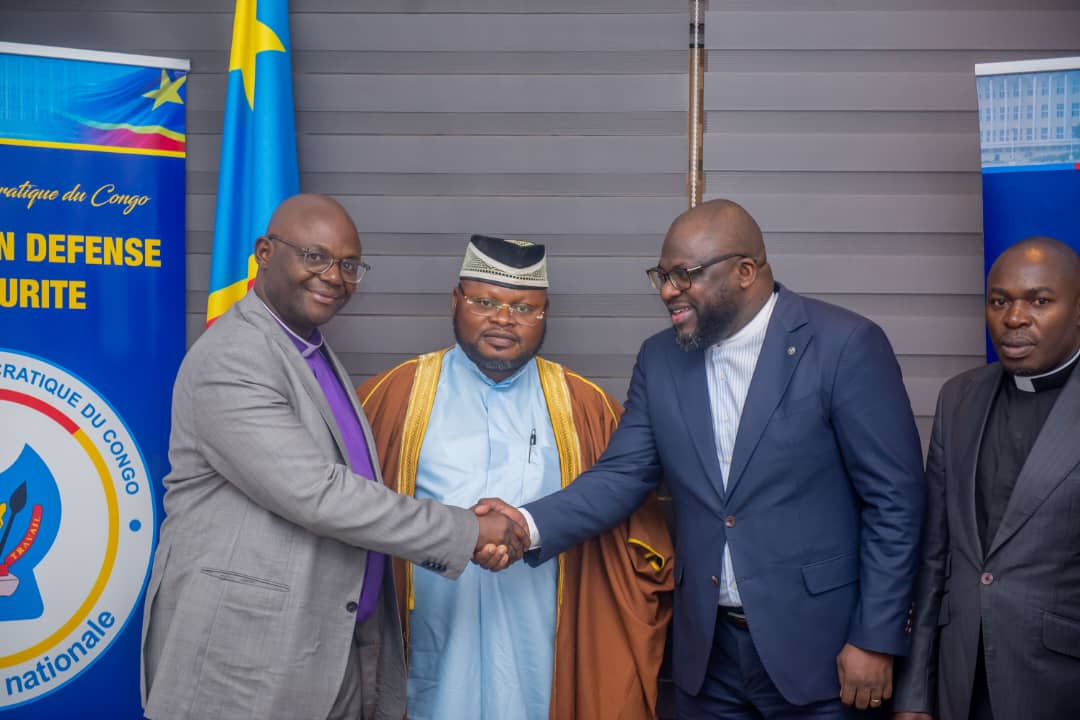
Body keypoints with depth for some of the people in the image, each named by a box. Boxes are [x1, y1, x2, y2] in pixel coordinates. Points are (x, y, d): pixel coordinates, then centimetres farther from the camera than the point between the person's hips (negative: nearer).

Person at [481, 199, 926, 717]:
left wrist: (876, 639, -11)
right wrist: (530, 526, -16)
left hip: (815, 645, -4)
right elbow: (622, 475, 1)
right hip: (706, 649, 5)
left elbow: (895, 498, -10)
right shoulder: (660, 359, 4)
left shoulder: (845, 345, -11)